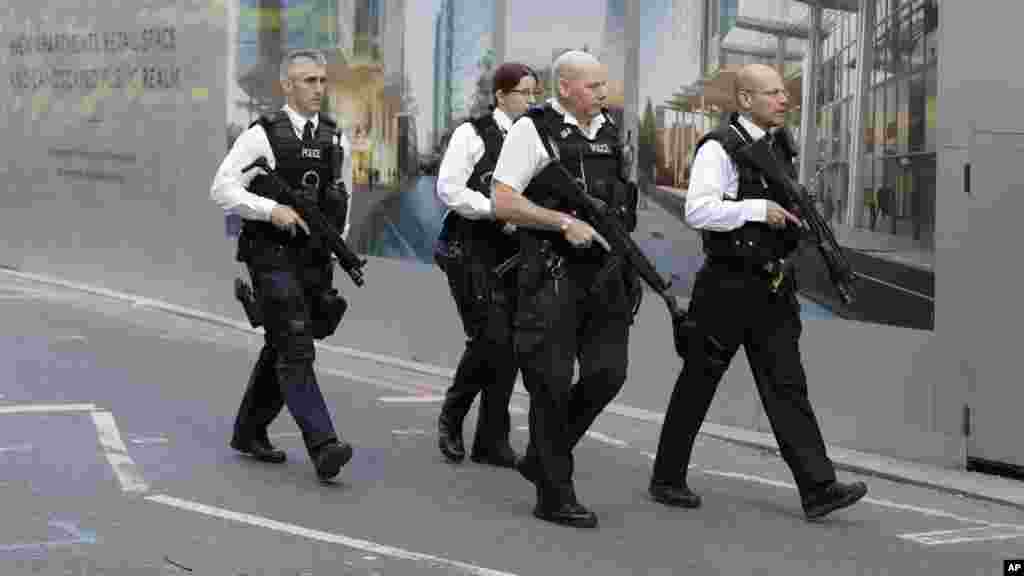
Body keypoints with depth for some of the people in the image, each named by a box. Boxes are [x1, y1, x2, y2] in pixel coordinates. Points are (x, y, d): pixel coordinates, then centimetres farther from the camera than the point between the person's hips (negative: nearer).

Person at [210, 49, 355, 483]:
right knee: (296, 351, -13)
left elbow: (343, 197, 24)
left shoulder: (335, 140, 10)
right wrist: (272, 210, -21)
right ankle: (322, 446, -20)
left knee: (280, 350, 14)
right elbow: (222, 190, -10)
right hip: (272, 256, -6)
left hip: (315, 261, 6)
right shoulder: (263, 136, -6)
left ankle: (249, 431, 29)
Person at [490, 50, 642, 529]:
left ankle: (540, 458, 20)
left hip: (606, 272, 6)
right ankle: (555, 495, 7)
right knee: (552, 383, -2)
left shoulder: (608, 130, 13)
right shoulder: (533, 130, -7)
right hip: (553, 274, -6)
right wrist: (566, 224, -18)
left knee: (608, 373, 0)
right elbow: (502, 202, -13)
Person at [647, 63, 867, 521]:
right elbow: (697, 211, -23)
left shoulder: (780, 146, 13)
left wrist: (799, 213, 10)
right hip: (728, 288, -7)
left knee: (786, 386, 1)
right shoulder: (720, 148, -12)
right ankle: (666, 479, 19)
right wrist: (759, 210, -23)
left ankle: (818, 488, -3)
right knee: (698, 384, 5)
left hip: (772, 288, 7)